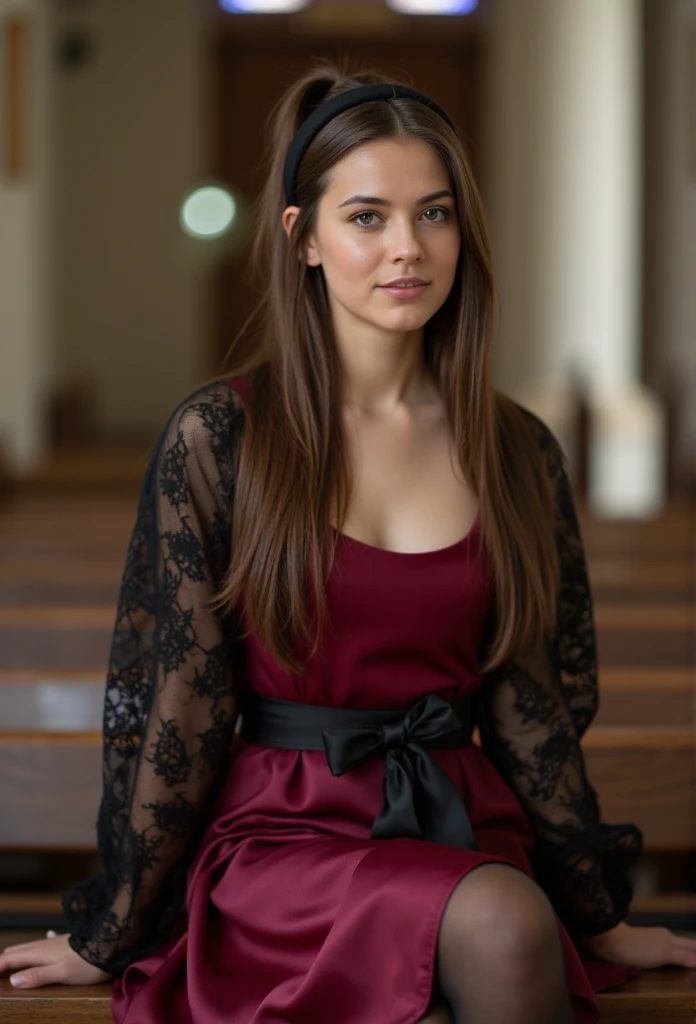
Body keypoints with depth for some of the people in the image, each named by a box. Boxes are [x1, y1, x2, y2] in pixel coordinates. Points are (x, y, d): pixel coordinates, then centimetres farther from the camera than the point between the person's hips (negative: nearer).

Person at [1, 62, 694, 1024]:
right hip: (280, 828, -3)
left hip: (463, 829, 4)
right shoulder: (218, 437, -2)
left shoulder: (517, 454, 8)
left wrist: (597, 915, 17)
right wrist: (112, 935, 5)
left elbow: (534, 705, 15)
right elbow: (169, 699, 0)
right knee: (499, 923, -34)